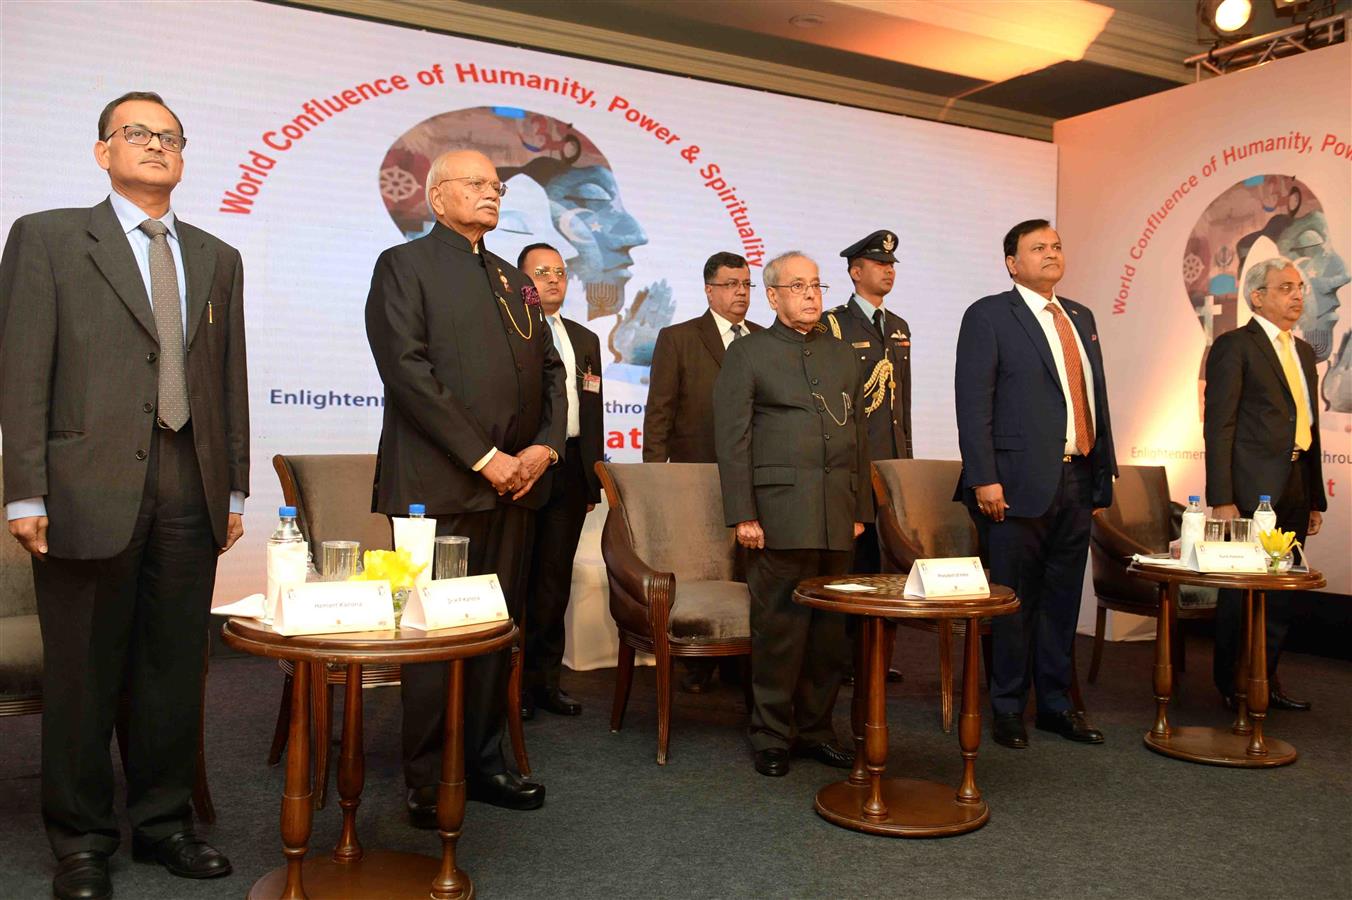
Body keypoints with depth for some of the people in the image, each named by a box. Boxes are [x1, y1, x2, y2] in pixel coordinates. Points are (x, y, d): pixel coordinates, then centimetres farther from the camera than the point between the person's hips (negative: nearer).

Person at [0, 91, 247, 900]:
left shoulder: (218, 258, 15)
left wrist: (235, 489, 10)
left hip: (191, 493, 4)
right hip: (90, 490, -3)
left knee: (176, 666, 9)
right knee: (83, 673, 6)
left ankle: (163, 821, 24)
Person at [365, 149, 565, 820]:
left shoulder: (515, 280, 21)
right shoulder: (404, 265, 1)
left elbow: (550, 370, 20)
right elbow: (407, 370, -11)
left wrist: (545, 445, 0)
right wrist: (483, 456, -15)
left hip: (513, 483, 7)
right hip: (439, 483, -6)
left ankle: (483, 762, 21)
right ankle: (428, 782, 11)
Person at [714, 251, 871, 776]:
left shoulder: (843, 358, 20)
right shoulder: (748, 354, 4)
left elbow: (859, 436, 20)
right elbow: (732, 438, -3)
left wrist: (861, 509, 13)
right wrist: (742, 515, -10)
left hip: (837, 517, 5)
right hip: (780, 514, -5)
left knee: (832, 629, 8)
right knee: (779, 627, -2)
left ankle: (815, 729, 21)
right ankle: (772, 737, 12)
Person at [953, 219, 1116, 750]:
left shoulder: (1081, 317, 17)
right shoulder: (988, 316, -3)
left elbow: (1096, 397, 18)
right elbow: (972, 403, -10)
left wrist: (1103, 476, 14)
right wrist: (983, 479, -17)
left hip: (1077, 481, 6)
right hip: (1020, 482, -6)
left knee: (1062, 598, 13)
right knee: (1013, 600, 2)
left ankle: (1056, 704, 26)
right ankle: (1008, 710, 16)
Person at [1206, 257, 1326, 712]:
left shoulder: (1304, 351, 18)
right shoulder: (1234, 346, -5)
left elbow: (1308, 428, 19)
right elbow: (1218, 426, -11)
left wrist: (1315, 499, 15)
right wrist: (1221, 499, -17)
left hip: (1294, 490, 7)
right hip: (1252, 489, -7)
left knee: (1281, 594, 13)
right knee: (1242, 592, 2)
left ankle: (1266, 681, 25)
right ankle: (1233, 687, 14)